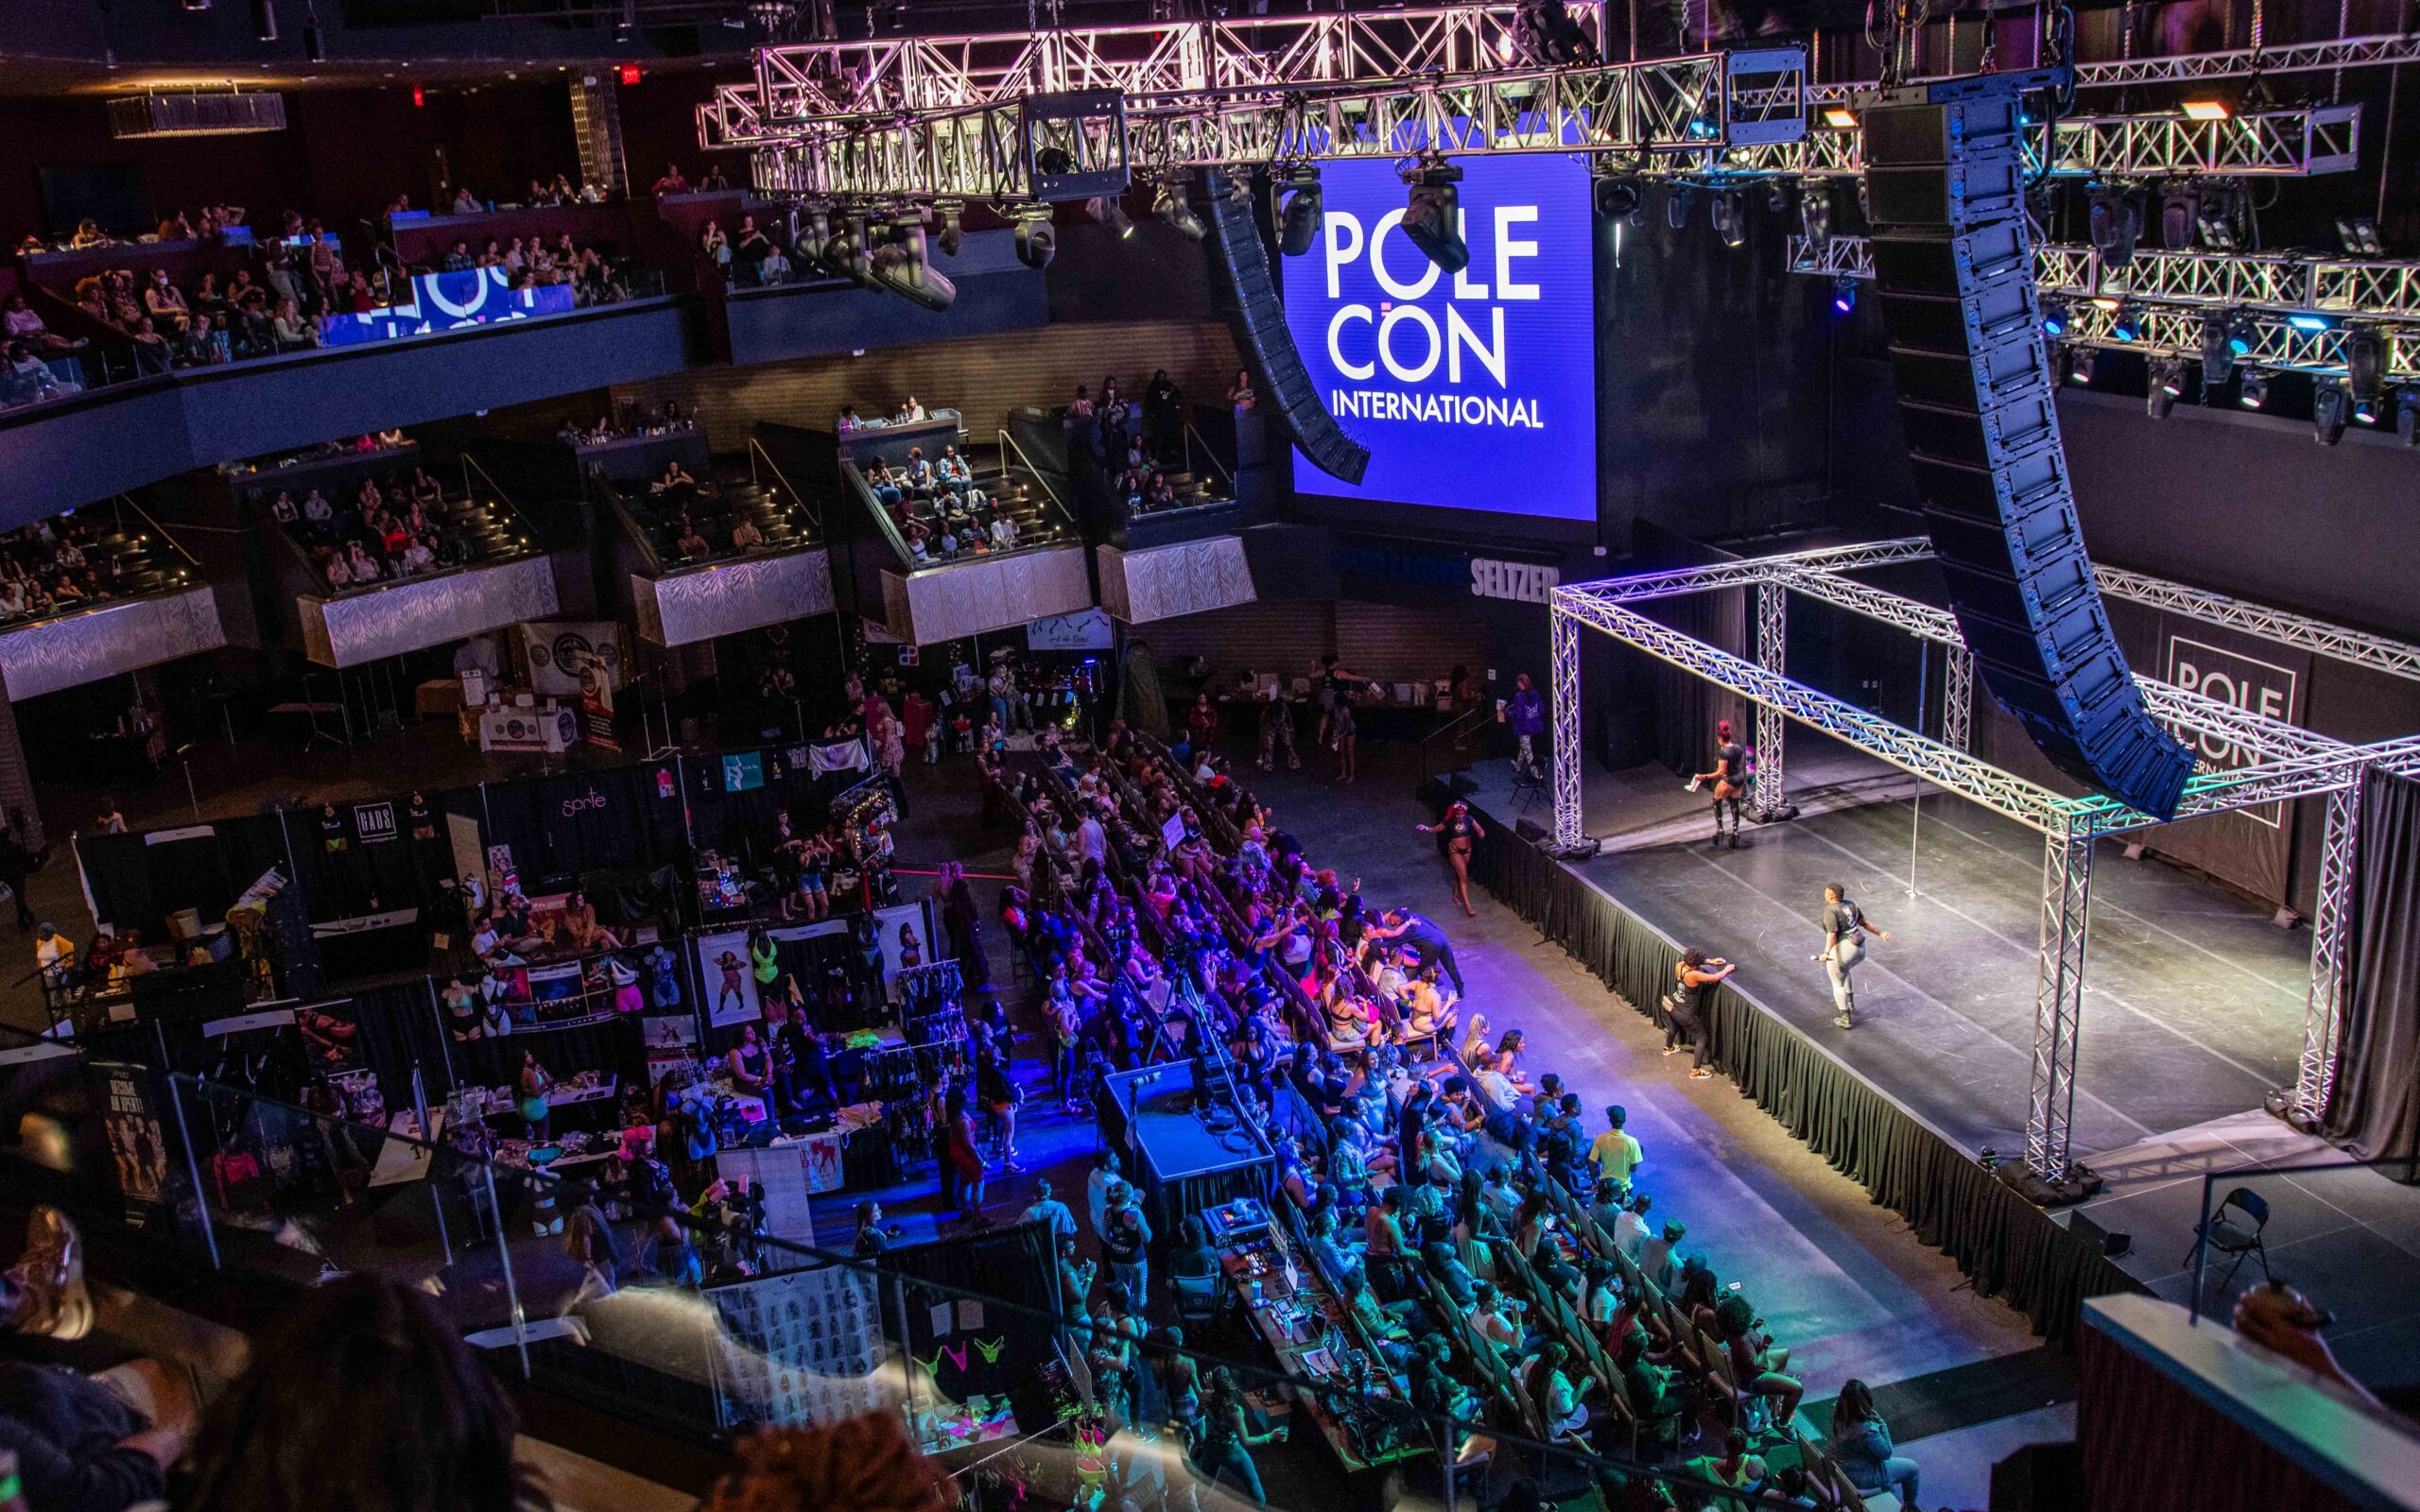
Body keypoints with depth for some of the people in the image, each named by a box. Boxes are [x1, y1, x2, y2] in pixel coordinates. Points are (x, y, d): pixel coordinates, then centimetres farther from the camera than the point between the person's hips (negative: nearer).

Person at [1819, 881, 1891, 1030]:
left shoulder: (1830, 911, -17)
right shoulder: (1850, 904, 5)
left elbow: (1832, 934, -26)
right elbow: (1863, 922, 12)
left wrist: (1826, 953, -36)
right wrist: (1879, 933, 26)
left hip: (1842, 952, -8)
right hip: (1859, 948, 8)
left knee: (1837, 983, 12)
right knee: (1843, 971, 34)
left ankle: (1846, 1019, 16)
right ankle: (1850, 1005, 43)